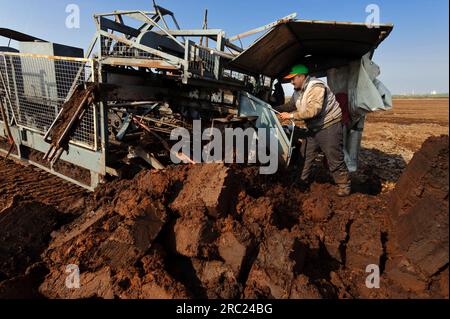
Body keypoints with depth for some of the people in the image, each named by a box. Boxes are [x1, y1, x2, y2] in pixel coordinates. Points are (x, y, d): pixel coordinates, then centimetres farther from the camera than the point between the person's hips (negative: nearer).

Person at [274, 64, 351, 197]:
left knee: (334, 159, -4)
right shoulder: (298, 91, 8)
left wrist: (291, 116, -28)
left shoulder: (316, 87, -21)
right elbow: (291, 105, 17)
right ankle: (302, 180, 26)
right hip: (314, 129, 9)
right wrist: (274, 109, 3)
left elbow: (313, 110, -31)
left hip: (329, 126, -9)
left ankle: (344, 185, 12)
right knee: (305, 154, 12)